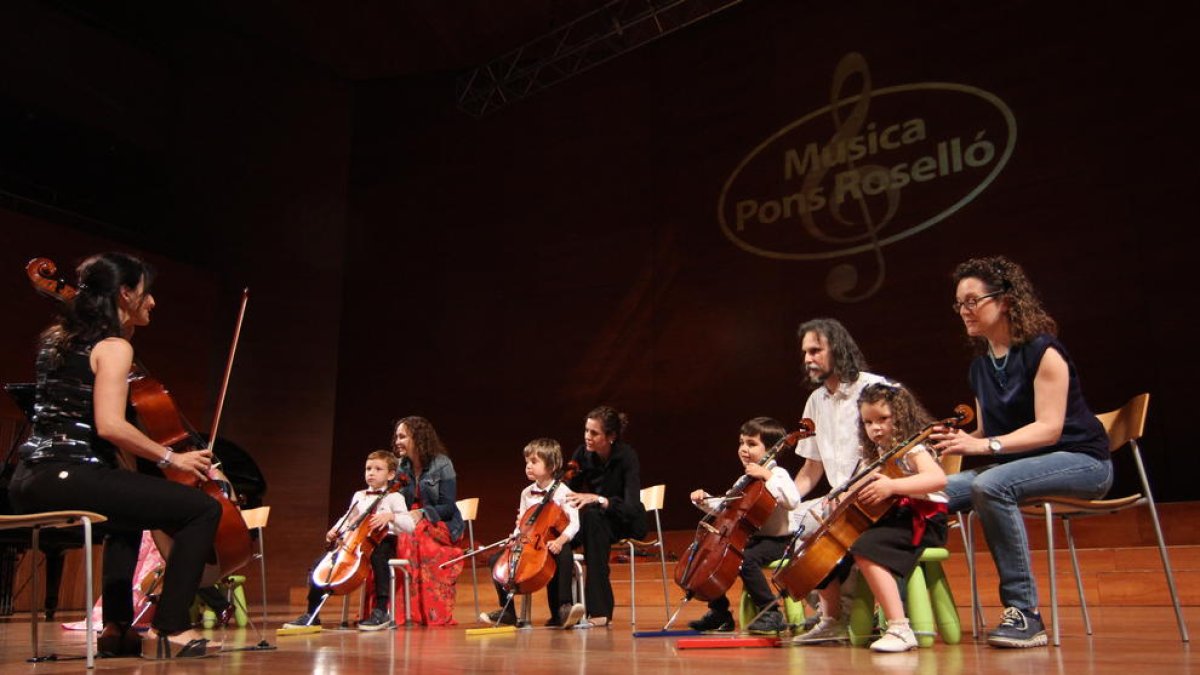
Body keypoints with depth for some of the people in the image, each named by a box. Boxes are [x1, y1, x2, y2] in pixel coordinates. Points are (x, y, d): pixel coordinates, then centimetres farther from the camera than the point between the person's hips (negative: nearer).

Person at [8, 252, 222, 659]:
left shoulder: (56, 338, 17)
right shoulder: (114, 347, -8)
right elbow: (110, 425, -21)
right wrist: (170, 457, -9)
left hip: (29, 482, 10)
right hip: (70, 477, -10)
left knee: (131, 509, 37)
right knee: (203, 508, -12)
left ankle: (117, 628, 35)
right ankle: (169, 630, -10)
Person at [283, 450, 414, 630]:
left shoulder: (394, 497, 0)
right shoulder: (358, 496, 18)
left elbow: (409, 525, -11)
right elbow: (347, 519, 23)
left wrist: (391, 516, -29)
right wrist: (335, 531, 2)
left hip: (382, 543, -6)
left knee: (378, 558, -41)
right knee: (319, 564, -9)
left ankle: (381, 612, -32)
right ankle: (311, 614, 2)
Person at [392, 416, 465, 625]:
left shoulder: (442, 464, -7)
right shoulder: (402, 467, 8)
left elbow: (448, 507, -9)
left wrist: (421, 513, -24)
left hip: (442, 525, -4)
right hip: (410, 524, 4)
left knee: (413, 535, -35)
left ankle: (433, 613, -28)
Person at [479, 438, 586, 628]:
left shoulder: (562, 491, -7)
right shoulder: (526, 493, 11)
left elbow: (573, 523, -14)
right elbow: (521, 523, 15)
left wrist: (560, 540, -31)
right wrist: (515, 538, -5)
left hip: (550, 545, -6)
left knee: (564, 558, -39)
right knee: (496, 560, -10)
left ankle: (561, 610, -32)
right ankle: (507, 611, 0)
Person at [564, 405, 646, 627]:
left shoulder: (627, 456, -21)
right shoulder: (582, 454, -7)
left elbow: (632, 507, -30)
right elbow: (569, 492, -4)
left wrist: (596, 499, -43)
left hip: (627, 523, -4)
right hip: (593, 522, 4)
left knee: (592, 516, -37)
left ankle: (599, 609, -35)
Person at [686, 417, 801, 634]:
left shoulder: (777, 474, -10)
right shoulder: (747, 479, 15)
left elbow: (792, 501, -29)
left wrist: (767, 476, -29)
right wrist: (705, 501, 6)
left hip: (777, 540, -9)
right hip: (753, 538, 9)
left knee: (745, 559, -35)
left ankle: (772, 614, -21)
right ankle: (720, 613, 16)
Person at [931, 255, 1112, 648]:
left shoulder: (1042, 350, -13)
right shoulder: (980, 365, 9)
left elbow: (1049, 428, -21)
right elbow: (986, 433, 9)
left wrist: (987, 445, -32)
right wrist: (960, 441, -12)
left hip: (1081, 461, -7)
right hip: (1016, 465, 7)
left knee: (991, 484, -36)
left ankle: (1024, 613, -28)